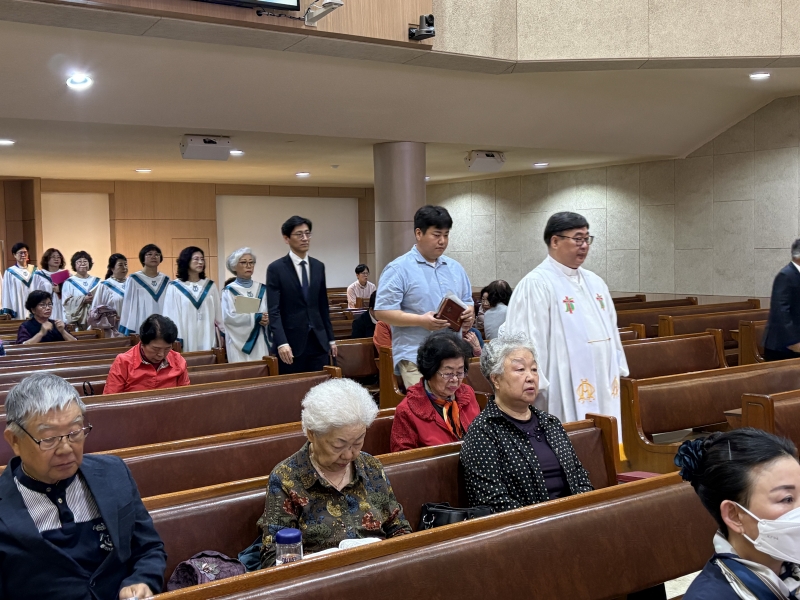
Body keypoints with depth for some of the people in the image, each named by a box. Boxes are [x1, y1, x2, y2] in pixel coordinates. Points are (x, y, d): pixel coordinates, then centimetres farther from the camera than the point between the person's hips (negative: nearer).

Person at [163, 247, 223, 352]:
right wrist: (175, 341, -8)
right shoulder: (174, 287, 0)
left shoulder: (210, 286, 10)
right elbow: (171, 315, -2)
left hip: (207, 339, 3)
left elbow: (219, 313, 10)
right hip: (185, 340, -3)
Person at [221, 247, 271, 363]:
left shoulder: (262, 289, 13)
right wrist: (257, 317, -16)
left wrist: (268, 319, -14)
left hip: (261, 342, 4)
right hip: (240, 343, -3)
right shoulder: (229, 290, 1)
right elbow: (229, 316, -12)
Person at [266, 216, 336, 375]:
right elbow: (274, 311, -11)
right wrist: (281, 343, -21)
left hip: (318, 341, 4)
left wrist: (330, 338, 13)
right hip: (292, 342, -4)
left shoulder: (319, 266, 11)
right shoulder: (276, 269, -5)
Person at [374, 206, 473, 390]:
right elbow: (382, 311, -10)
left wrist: (469, 311, -4)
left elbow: (468, 302, 21)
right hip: (416, 358, -6)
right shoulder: (398, 269, -6)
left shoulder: (455, 268, 14)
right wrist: (421, 320, -21)